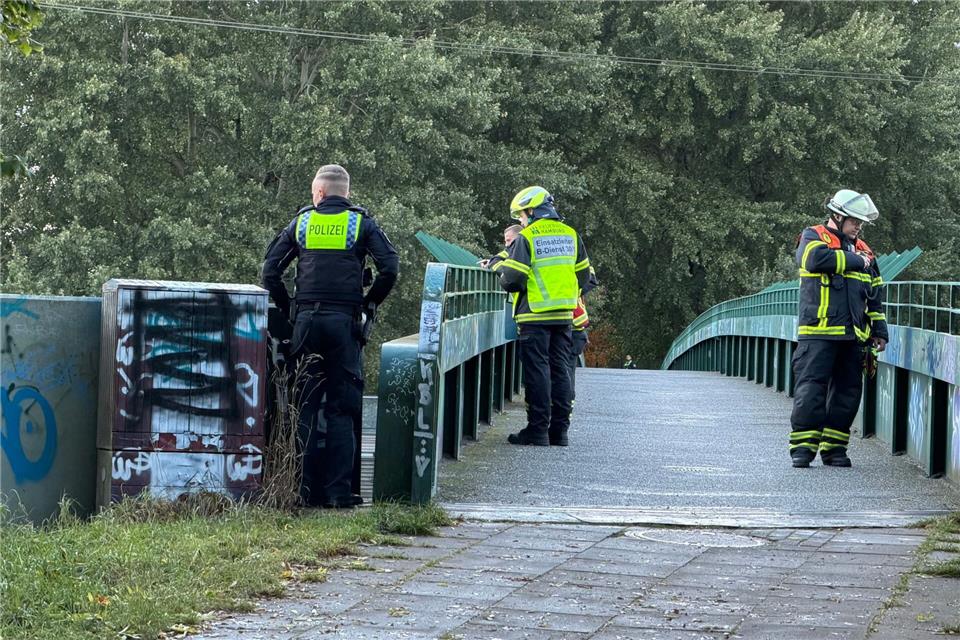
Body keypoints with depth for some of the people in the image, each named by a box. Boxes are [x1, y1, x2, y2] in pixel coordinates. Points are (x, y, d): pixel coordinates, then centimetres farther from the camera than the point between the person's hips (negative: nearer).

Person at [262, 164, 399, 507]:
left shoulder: (301, 222, 10)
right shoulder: (361, 223, 5)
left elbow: (270, 270, 6)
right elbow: (389, 268, -6)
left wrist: (287, 308, 14)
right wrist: (369, 303, 7)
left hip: (306, 321, 2)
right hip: (344, 322, -2)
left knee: (304, 405, 7)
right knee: (342, 408, 0)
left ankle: (304, 486, 6)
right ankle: (338, 489, -4)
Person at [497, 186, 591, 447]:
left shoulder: (527, 237, -10)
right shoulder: (571, 235, 9)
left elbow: (512, 279, -14)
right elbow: (584, 276, 15)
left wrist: (500, 270, 8)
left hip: (535, 316, -5)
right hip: (564, 316, 6)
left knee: (537, 371, -2)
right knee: (560, 369, 10)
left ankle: (538, 429, -2)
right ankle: (559, 430, 11)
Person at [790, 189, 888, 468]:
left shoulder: (863, 251, 21)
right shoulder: (813, 237, 4)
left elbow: (875, 296, 25)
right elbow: (817, 258, -20)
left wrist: (879, 331, 19)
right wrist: (854, 261, -8)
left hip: (852, 335, 6)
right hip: (818, 332, -6)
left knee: (847, 390, 4)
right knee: (811, 387, -9)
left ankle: (834, 446, 10)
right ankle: (803, 444, -6)